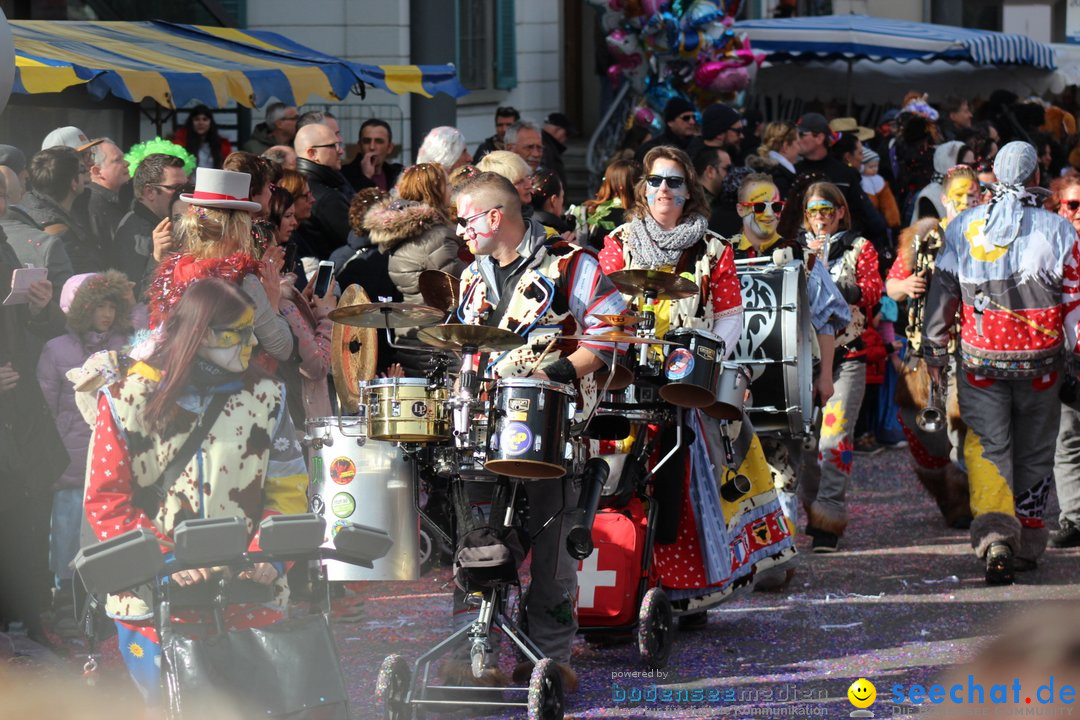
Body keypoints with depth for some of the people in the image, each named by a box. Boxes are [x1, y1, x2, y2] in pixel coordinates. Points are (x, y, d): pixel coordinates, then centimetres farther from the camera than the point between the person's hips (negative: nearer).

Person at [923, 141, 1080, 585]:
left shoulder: (963, 228, 0)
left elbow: (941, 293, 4)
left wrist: (934, 351, 13)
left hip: (979, 360, 1)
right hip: (1039, 362, 0)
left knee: (987, 447, 1)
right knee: (1034, 452, 13)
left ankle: (994, 531, -21)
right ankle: (1028, 544, 21)